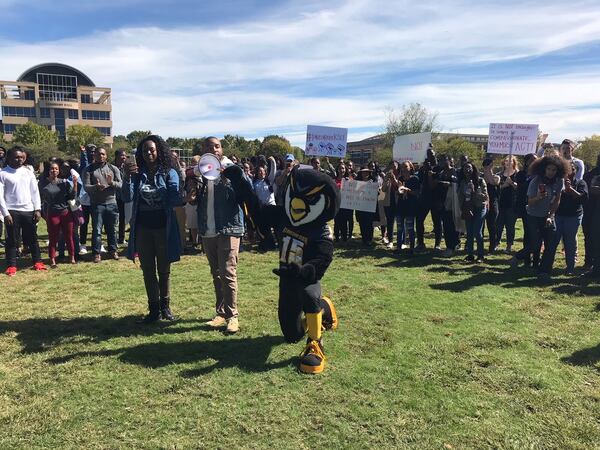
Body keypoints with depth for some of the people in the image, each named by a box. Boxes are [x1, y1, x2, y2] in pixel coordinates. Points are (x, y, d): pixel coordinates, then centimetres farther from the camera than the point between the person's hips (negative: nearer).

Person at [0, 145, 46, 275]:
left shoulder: (28, 172, 8)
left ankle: (37, 262, 19)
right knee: (12, 240, 2)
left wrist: (37, 209, 0)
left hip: (29, 210, 3)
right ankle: (11, 266, 9)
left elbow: (35, 191, 8)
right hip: (12, 211, -3)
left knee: (32, 238, 10)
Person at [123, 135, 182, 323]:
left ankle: (165, 306, 24)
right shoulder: (137, 173, 3)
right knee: (148, 270, 8)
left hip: (163, 227, -3)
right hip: (142, 227, 3)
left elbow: (174, 200, -12)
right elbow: (127, 197, -9)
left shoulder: (169, 173, -5)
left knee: (164, 270, 10)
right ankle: (154, 309, 17)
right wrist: (127, 177, -22)